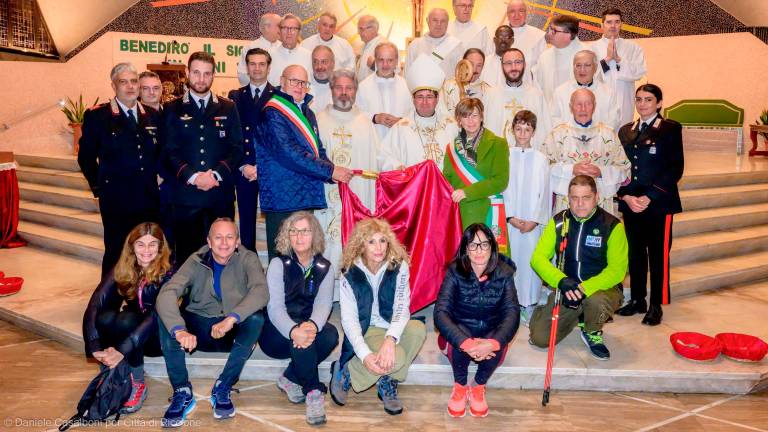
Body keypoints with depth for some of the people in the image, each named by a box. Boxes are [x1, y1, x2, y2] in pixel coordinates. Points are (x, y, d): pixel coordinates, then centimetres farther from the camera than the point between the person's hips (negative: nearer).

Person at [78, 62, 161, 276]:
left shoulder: (152, 115, 9)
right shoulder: (97, 116, -2)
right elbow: (86, 157, 2)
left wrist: (153, 180, 8)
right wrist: (98, 186, 1)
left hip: (150, 200, 4)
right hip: (116, 201, -4)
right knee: (115, 255, 5)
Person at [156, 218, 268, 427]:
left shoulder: (248, 259, -9)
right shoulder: (196, 262, -8)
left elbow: (260, 292, -28)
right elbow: (167, 293, -24)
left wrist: (231, 319, -43)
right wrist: (179, 330, -42)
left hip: (234, 331, -1)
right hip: (199, 329, 1)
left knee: (256, 318, -32)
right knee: (166, 319, -26)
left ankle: (222, 389, -15)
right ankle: (182, 392, -13)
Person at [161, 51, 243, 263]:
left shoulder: (227, 108, 11)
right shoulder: (173, 109, 8)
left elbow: (237, 148, 5)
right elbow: (169, 151, 1)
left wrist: (216, 174, -10)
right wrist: (193, 177, -14)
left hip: (221, 194, 1)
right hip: (185, 195, -1)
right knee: (186, 255, 3)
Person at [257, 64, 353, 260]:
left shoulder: (307, 113, 19)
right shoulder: (273, 114, -8)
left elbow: (318, 150, 21)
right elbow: (289, 153, -18)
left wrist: (333, 172, -1)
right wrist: (330, 171, -15)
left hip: (306, 198, 8)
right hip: (282, 199, -8)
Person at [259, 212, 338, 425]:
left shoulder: (325, 267, 2)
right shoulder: (278, 264, -6)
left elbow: (323, 303, -13)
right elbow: (275, 306, -18)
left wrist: (312, 325, -38)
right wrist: (294, 331, -40)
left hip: (308, 328, 3)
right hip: (278, 333, -3)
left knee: (331, 334, -29)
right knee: (301, 336, -35)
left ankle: (290, 378, -11)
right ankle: (313, 391, -18)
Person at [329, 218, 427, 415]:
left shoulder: (399, 267, -9)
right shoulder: (350, 274, -12)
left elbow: (402, 307, -16)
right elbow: (348, 319, -15)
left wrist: (391, 338, -35)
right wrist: (365, 355, -29)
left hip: (392, 327, 3)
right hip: (366, 330, -3)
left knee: (418, 329, -30)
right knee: (397, 358, -31)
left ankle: (387, 382, -11)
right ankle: (345, 373, -6)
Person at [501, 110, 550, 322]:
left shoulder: (540, 158, 4)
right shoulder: (505, 155, 4)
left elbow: (543, 192, 2)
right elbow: (501, 188, 1)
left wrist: (535, 220, -6)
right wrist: (510, 217, -7)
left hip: (533, 221, 0)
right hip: (509, 220, 0)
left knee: (531, 259, -1)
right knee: (510, 259, 1)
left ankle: (529, 304, 8)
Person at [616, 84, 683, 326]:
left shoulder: (670, 129, -1)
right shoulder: (626, 131, 12)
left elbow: (675, 168, -7)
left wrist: (650, 197, -14)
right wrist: (626, 196, -6)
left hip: (659, 203, -4)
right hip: (630, 203, 4)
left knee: (658, 255, 2)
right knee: (635, 253, 10)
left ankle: (656, 305, 12)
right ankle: (637, 300, 22)